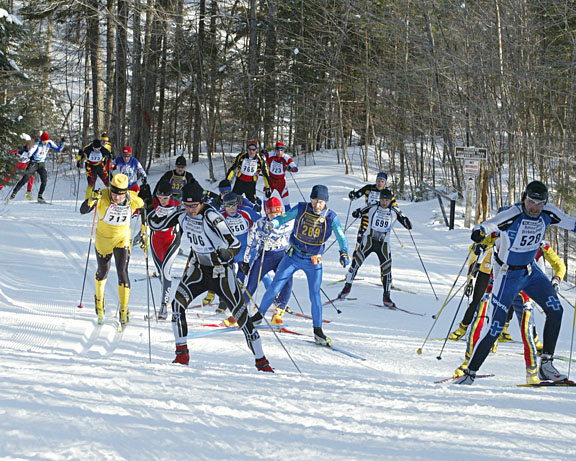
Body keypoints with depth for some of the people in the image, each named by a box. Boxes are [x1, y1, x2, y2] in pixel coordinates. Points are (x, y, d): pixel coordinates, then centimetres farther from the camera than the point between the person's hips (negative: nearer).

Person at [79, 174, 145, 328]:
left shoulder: (133, 199, -21)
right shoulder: (102, 197, -26)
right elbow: (83, 210, -30)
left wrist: (145, 234, 2)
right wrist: (92, 199, -49)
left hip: (123, 239, 0)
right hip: (103, 239, 0)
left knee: (122, 272, -11)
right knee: (103, 272, 16)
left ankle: (124, 311, 0)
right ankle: (99, 299, 45)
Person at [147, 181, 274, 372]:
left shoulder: (211, 217, -25)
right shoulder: (183, 215, -6)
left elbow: (235, 244, -29)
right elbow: (156, 224, 6)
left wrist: (225, 254, -50)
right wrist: (152, 211, -16)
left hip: (221, 270, -5)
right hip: (199, 268, 5)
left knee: (241, 315, -6)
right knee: (177, 304, -15)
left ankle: (262, 362, 5)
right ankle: (182, 354, -3)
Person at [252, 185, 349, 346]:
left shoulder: (331, 217, -11)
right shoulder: (301, 209, -9)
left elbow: (341, 237, -17)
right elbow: (283, 218, -5)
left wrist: (344, 252, -36)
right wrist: (272, 223, -28)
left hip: (313, 261, -1)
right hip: (293, 255, 1)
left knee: (315, 296, -3)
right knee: (274, 287, 1)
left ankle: (318, 332, 11)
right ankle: (260, 314, 22)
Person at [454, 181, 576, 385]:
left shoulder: (548, 214, -11)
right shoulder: (512, 216, -28)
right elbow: (488, 225, -40)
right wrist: (479, 232, -61)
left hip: (530, 270, 6)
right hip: (507, 274, -5)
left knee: (555, 310, -11)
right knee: (495, 326, -9)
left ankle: (545, 365, -1)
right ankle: (469, 372, 4)